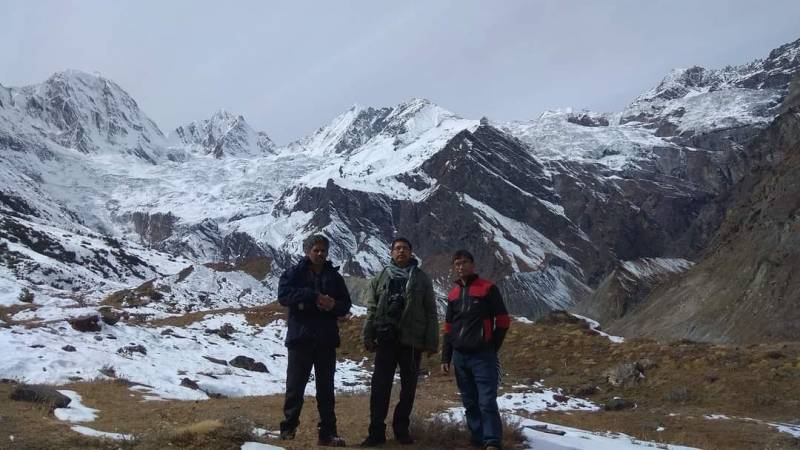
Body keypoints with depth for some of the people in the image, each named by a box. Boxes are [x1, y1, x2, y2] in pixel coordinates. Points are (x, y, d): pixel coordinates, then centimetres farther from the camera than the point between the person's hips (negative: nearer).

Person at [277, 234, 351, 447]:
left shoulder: (334, 276, 12)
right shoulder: (294, 273, 2)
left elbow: (345, 304, 12)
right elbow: (283, 294, -14)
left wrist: (333, 305, -12)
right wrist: (314, 296, -21)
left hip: (326, 340, 3)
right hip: (301, 338, -3)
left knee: (326, 388, 8)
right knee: (295, 385, 2)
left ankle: (328, 432, 13)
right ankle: (289, 427, 15)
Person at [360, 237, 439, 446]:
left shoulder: (421, 278, 5)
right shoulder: (381, 278, 10)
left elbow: (431, 312, 3)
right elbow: (372, 309, 9)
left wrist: (432, 342, -2)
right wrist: (368, 336, 2)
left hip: (412, 340, 0)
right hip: (386, 339, 1)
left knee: (409, 386, 7)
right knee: (380, 385, -1)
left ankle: (401, 428, 19)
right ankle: (377, 430, 5)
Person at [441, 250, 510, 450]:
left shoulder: (488, 288, -3)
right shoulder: (453, 294, 13)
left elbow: (503, 321, -2)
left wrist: (492, 348, -3)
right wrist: (446, 357, 11)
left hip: (482, 356, -5)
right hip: (460, 357, 5)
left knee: (487, 401, -9)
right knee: (469, 402, 10)